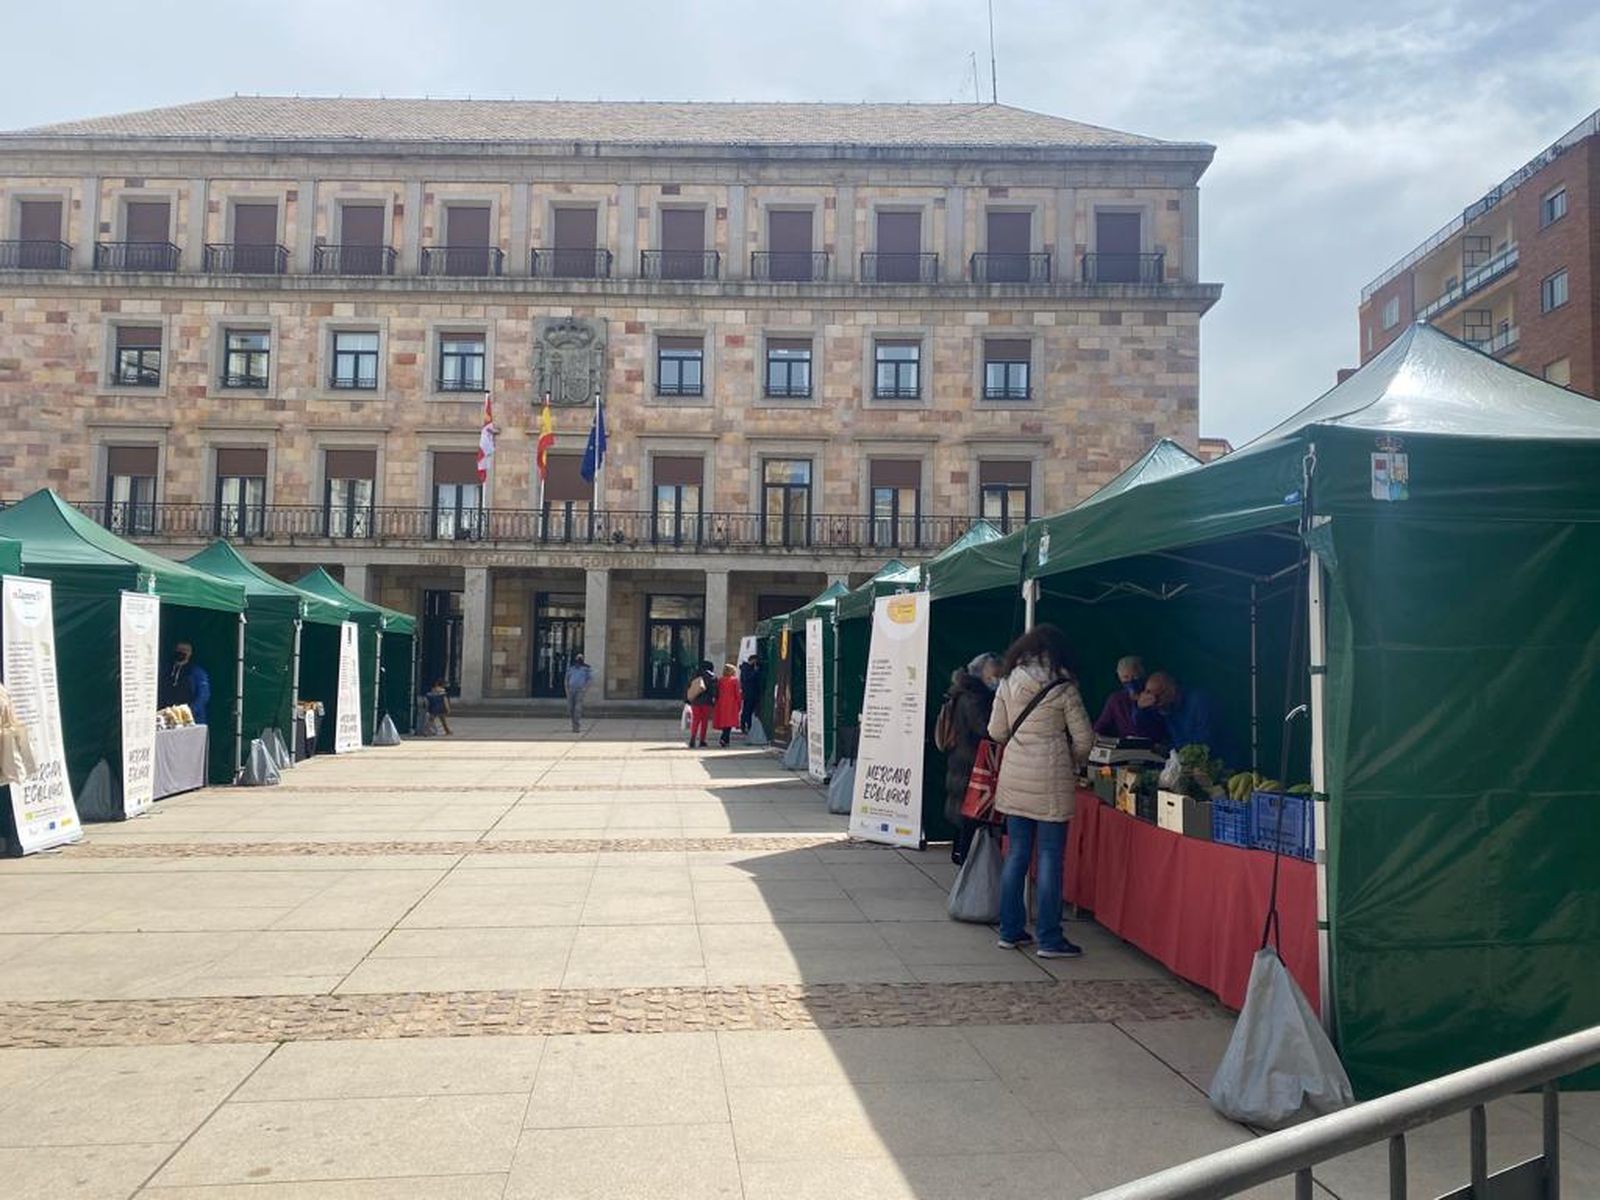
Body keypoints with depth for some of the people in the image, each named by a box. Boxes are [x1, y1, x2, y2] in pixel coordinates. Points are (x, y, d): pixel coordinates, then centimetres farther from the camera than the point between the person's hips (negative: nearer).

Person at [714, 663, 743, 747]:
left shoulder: (720, 680, 6)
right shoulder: (735, 680, -4)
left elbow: (717, 693, 8)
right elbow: (737, 693, -4)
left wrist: (717, 702, 17)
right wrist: (740, 704, 3)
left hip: (721, 704, 4)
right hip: (732, 704, -4)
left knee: (724, 721, 13)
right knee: (730, 721, -4)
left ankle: (726, 740, 16)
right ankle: (724, 739, -20)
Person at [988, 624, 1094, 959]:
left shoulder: (1008, 683, 4)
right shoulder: (1062, 686, -7)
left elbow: (996, 731, 6)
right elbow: (1084, 737, -4)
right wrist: (1075, 765, 14)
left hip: (1015, 775, 4)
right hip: (1051, 778, -4)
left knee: (1016, 853, 11)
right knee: (1050, 856, 1)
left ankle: (1011, 931, 17)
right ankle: (1049, 939, 5)